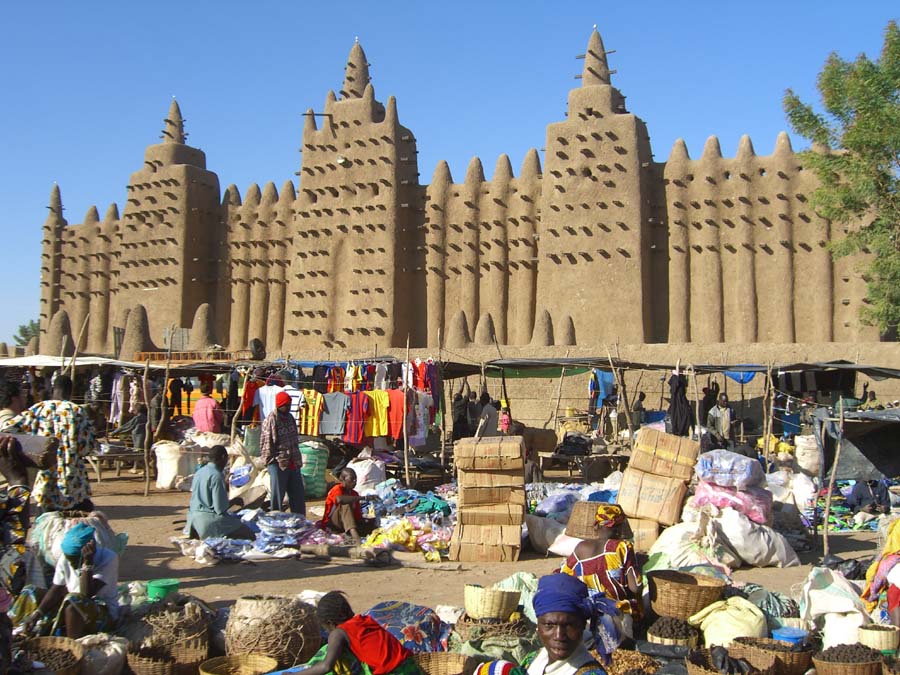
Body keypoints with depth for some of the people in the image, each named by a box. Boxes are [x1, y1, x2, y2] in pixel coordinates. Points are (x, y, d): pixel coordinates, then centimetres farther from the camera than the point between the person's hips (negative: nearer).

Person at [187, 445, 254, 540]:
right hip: (209, 520, -9)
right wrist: (234, 501, 0)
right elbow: (220, 509, -18)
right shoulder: (217, 476, -16)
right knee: (248, 535, -6)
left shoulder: (199, 472, 9)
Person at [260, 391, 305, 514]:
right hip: (278, 463, -7)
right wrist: (270, 459, -14)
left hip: (293, 462, 7)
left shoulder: (290, 418, 9)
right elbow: (267, 442, -13)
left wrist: (298, 460, 15)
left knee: (298, 494, 12)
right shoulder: (270, 420, -12)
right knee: (277, 495, 2)